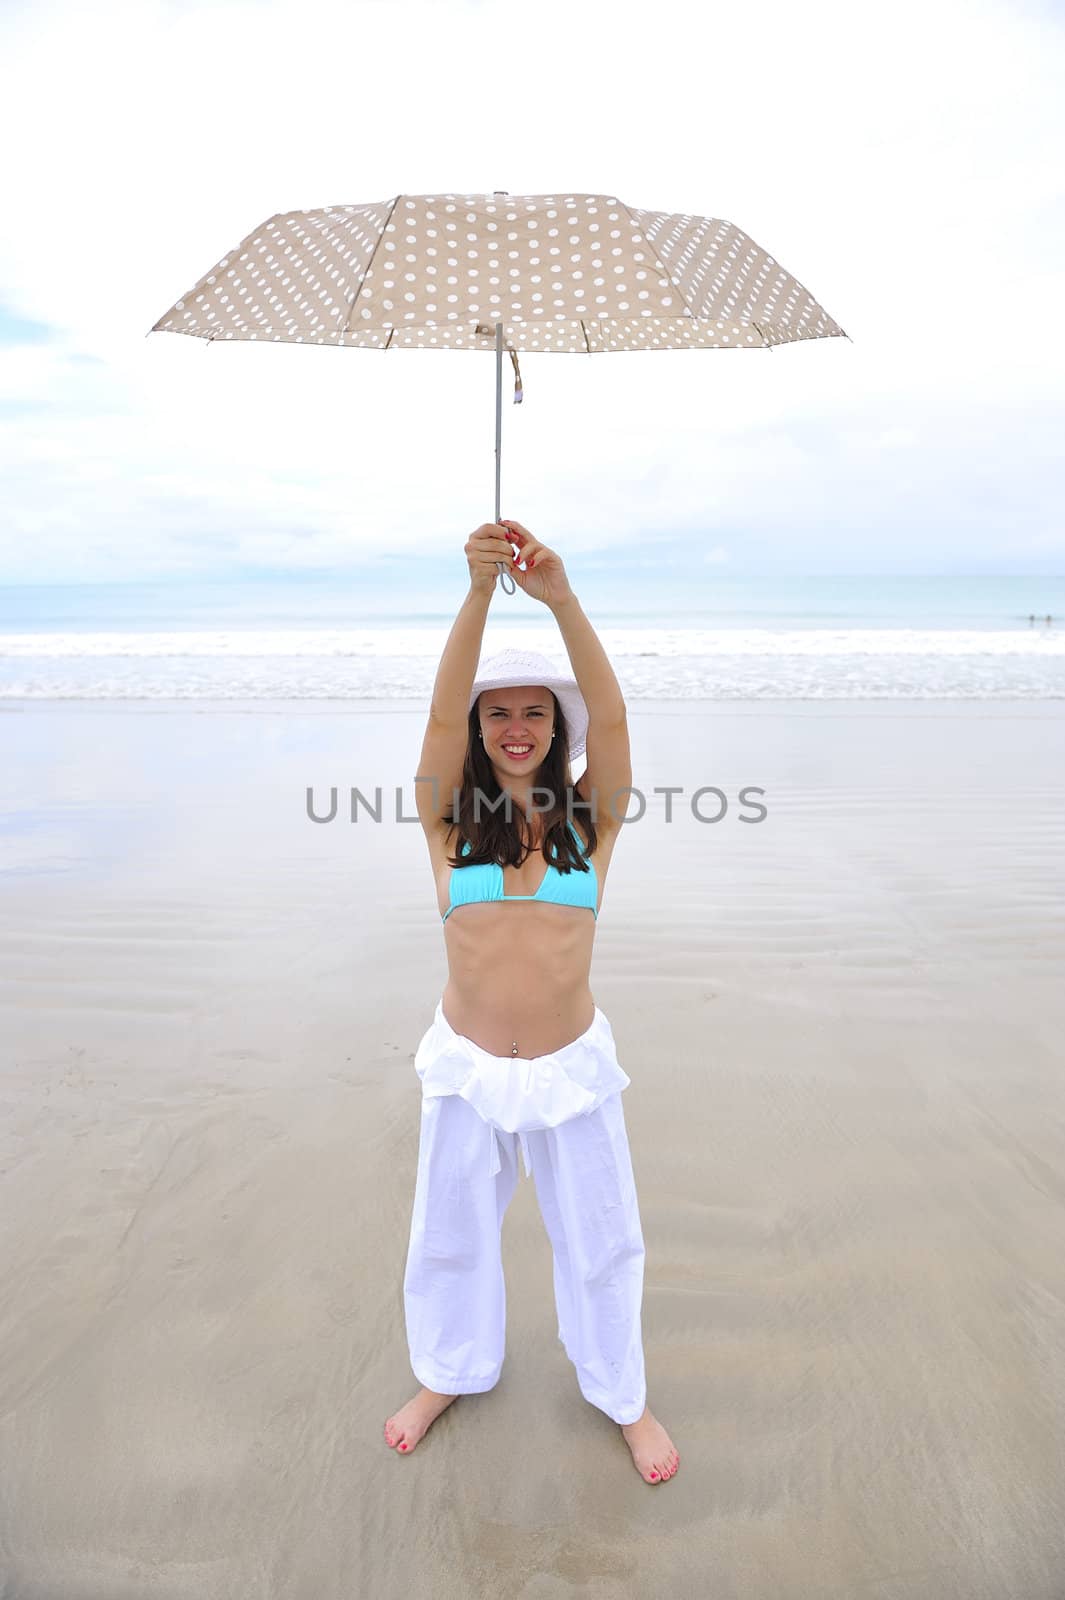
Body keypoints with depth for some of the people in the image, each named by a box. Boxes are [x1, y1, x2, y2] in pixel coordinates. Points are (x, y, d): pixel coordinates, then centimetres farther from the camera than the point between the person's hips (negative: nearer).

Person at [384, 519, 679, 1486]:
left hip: (572, 1064, 0)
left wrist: (562, 600, -37)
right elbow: (441, 712, -23)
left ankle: (623, 1396, 44)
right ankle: (453, 1372, 51)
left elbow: (611, 717, -23)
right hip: (468, 1066, 1)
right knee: (450, 1236, 21)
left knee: (599, 1243, 17)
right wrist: (480, 590, -38)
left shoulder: (591, 816, -7)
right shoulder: (450, 815, -7)